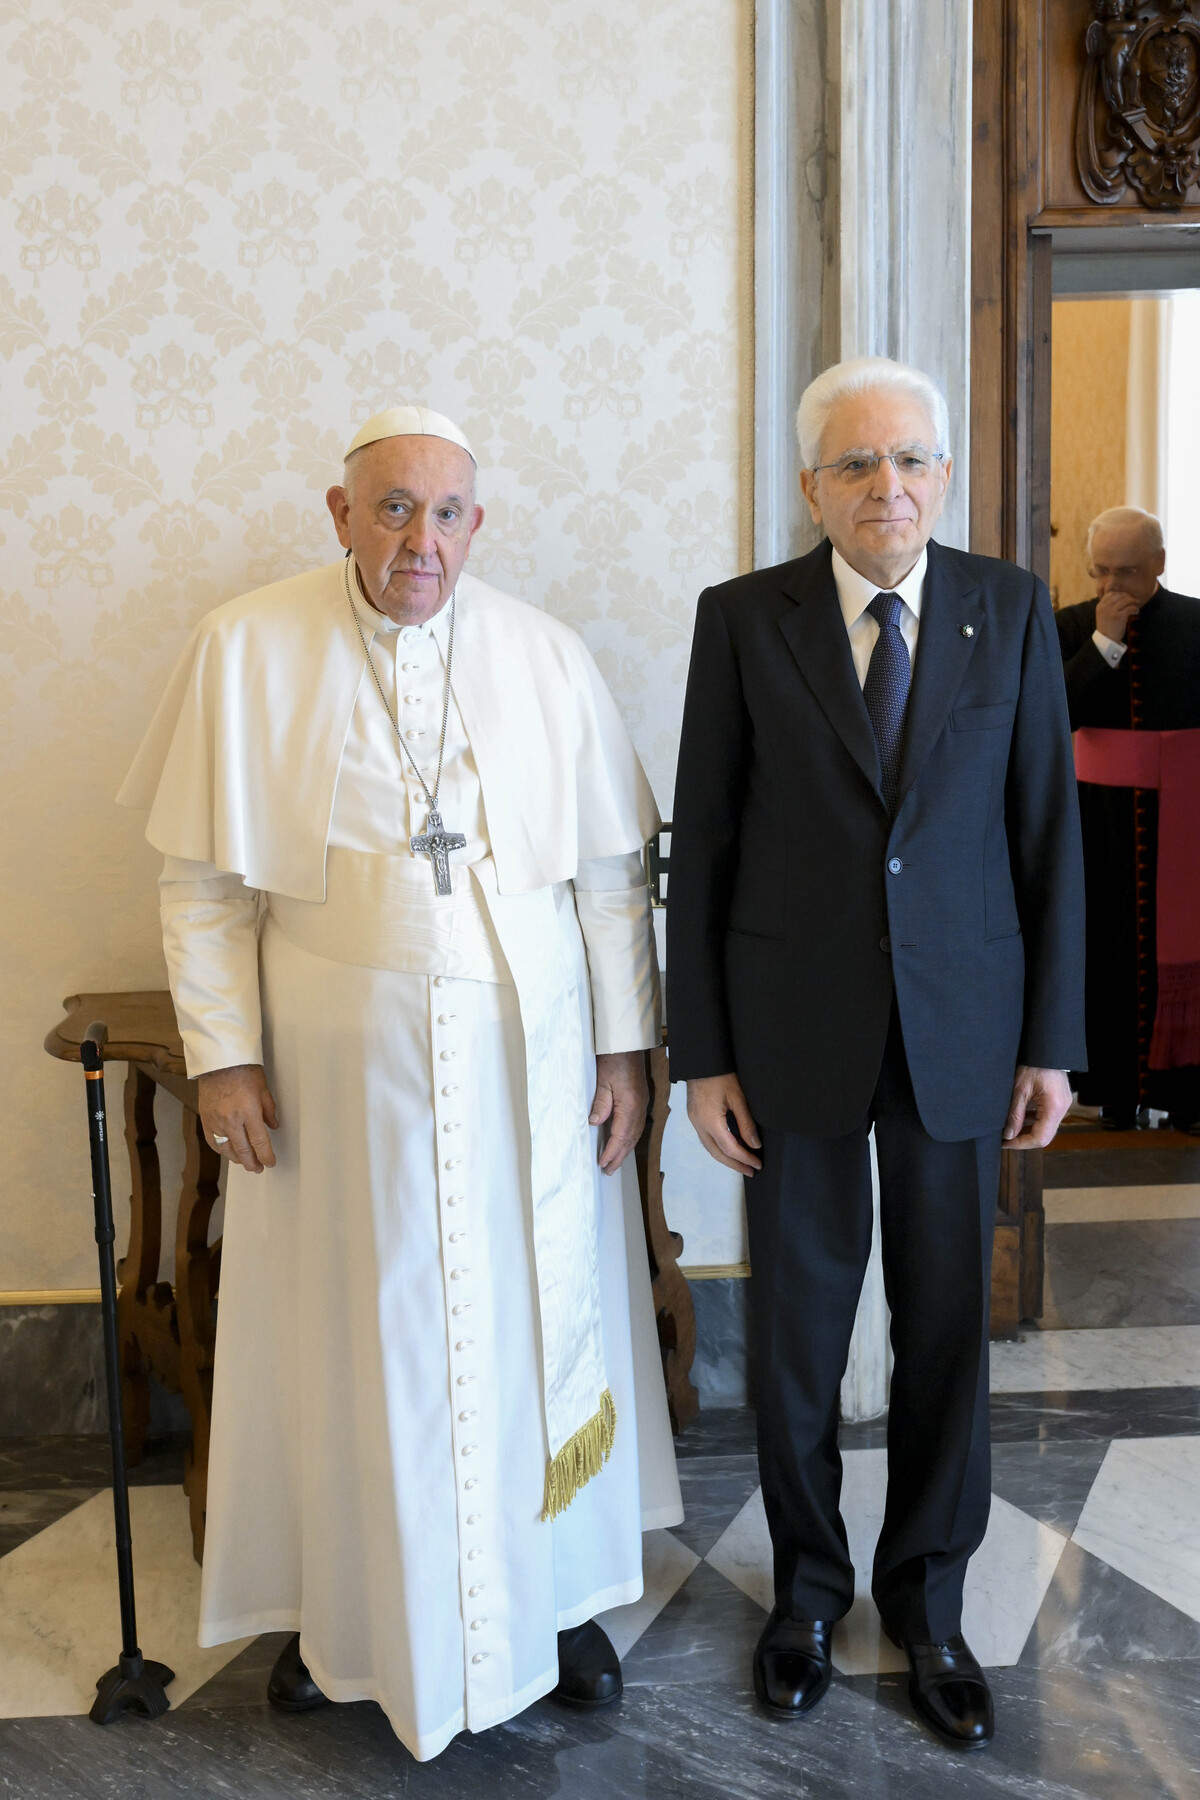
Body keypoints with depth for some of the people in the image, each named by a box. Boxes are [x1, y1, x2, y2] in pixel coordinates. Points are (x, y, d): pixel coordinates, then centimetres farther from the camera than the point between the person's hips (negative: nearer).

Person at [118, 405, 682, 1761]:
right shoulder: (247, 651, -5)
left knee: (541, 1320, 12)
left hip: (530, 1058, 1)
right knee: (352, 1333, 11)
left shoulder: (545, 656, -2)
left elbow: (609, 873, 2)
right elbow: (202, 877, -2)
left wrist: (625, 1047, 0)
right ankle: (343, 1603, 34)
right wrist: (224, 1053, -5)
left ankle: (558, 1592, 33)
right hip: (341, 1071, -1)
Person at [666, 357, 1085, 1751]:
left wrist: (1053, 1040, 0)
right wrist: (700, 1052, -4)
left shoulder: (1011, 610, 1)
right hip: (795, 1031, -1)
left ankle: (927, 1596, 33)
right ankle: (808, 1582, 35)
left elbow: (1048, 830, 2)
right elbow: (701, 844, -2)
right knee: (798, 1321, 12)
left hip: (959, 1030, 1)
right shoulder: (743, 619, -3)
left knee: (946, 1321, 11)